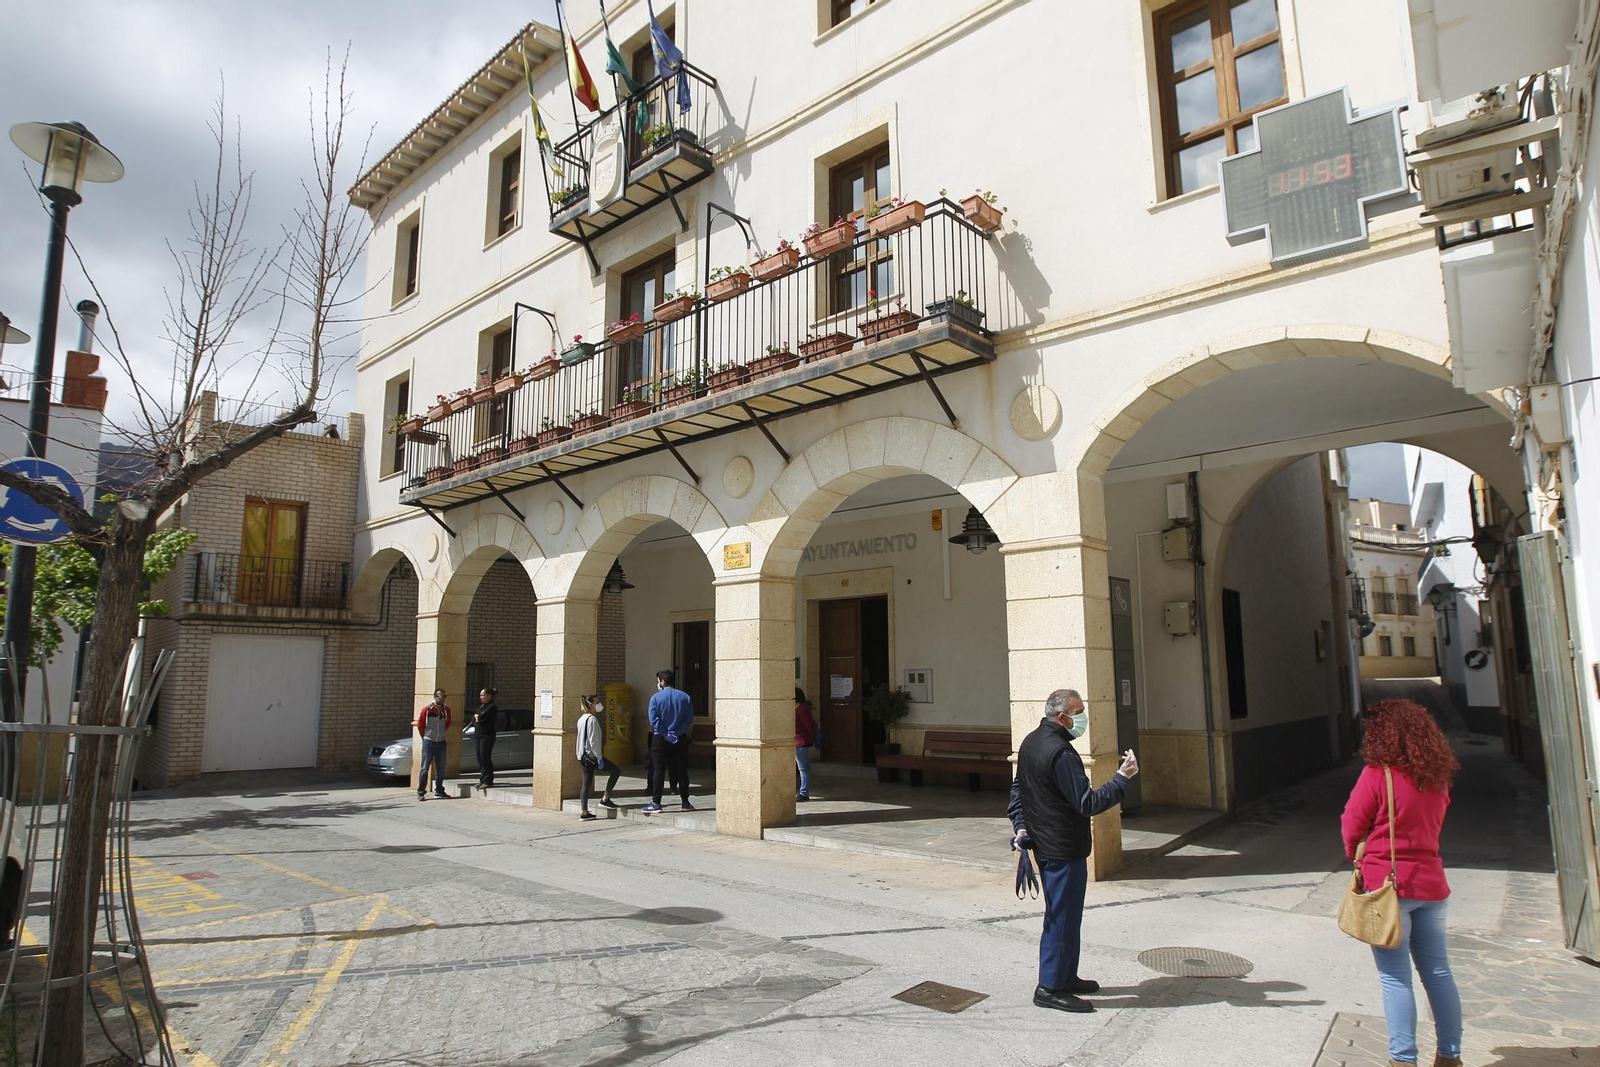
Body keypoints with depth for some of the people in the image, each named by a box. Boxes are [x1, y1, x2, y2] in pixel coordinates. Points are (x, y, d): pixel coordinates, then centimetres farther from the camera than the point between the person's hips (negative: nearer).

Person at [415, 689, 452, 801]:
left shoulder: (447, 709, 3)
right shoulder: (427, 709, -9)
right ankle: (421, 792, 2)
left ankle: (439, 791, 19)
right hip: (429, 742, -4)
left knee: (441, 769, 9)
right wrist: (425, 736, 6)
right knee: (425, 768, -3)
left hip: (441, 742, 4)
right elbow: (420, 724, 0)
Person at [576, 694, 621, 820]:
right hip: (591, 754, -9)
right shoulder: (592, 719, -15)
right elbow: (593, 741, -19)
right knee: (616, 770, 0)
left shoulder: (582, 719, 14)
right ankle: (605, 799, 2)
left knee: (586, 783, 11)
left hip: (583, 756, 9)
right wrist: (599, 758, -16)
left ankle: (583, 812, 11)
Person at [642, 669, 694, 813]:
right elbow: (689, 720, -4)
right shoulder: (685, 697, 2)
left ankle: (656, 803, 3)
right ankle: (685, 803, 14)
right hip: (680, 740, 3)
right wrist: (676, 733, -8)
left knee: (658, 772, 3)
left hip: (660, 740, -2)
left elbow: (654, 721, -13)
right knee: (682, 771, 9)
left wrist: (667, 735, -11)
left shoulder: (656, 698, -6)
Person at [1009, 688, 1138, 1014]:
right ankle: (1050, 987, 8)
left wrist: (1020, 826, 16)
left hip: (1043, 842, 10)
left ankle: (1066, 976, 30)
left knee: (1063, 914, 20)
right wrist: (1123, 777, -19)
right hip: (1063, 849, -10)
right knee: (1062, 917, 0)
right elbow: (1087, 803, -23)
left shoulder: (1030, 742, 8)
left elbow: (1018, 788, 15)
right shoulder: (1060, 752, -25)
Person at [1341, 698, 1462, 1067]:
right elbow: (1433, 825, 14)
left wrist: (1357, 855, 10)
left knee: (1395, 977, 0)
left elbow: (1352, 826, -8)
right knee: (1438, 971, 15)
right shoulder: (1437, 777, 4)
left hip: (1387, 884, -6)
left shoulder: (1377, 774, -15)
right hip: (1430, 882, 6)